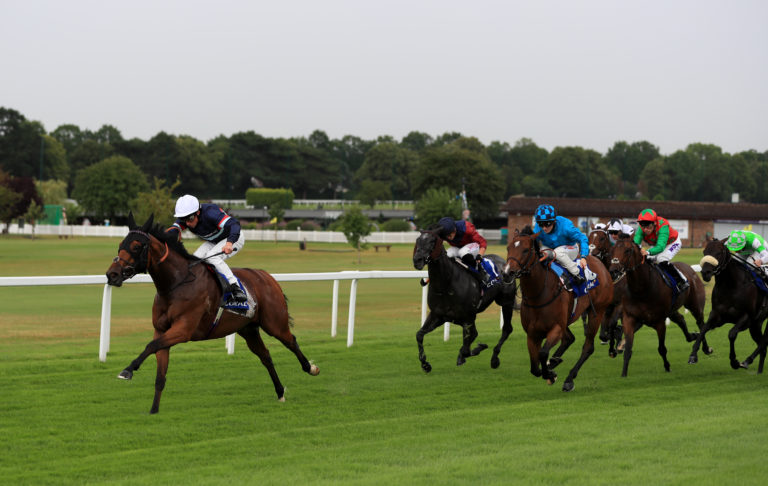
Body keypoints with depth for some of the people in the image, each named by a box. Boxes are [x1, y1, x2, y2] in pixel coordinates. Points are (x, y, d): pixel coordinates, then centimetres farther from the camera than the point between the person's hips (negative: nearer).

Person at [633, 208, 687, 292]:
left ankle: (683, 281, -18)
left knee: (661, 260, -29)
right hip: (655, 244, 6)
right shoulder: (641, 229, -27)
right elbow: (636, 242, -39)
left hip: (672, 243, -6)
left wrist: (648, 252, -71)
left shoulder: (663, 227, -42)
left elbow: (660, 247, -52)